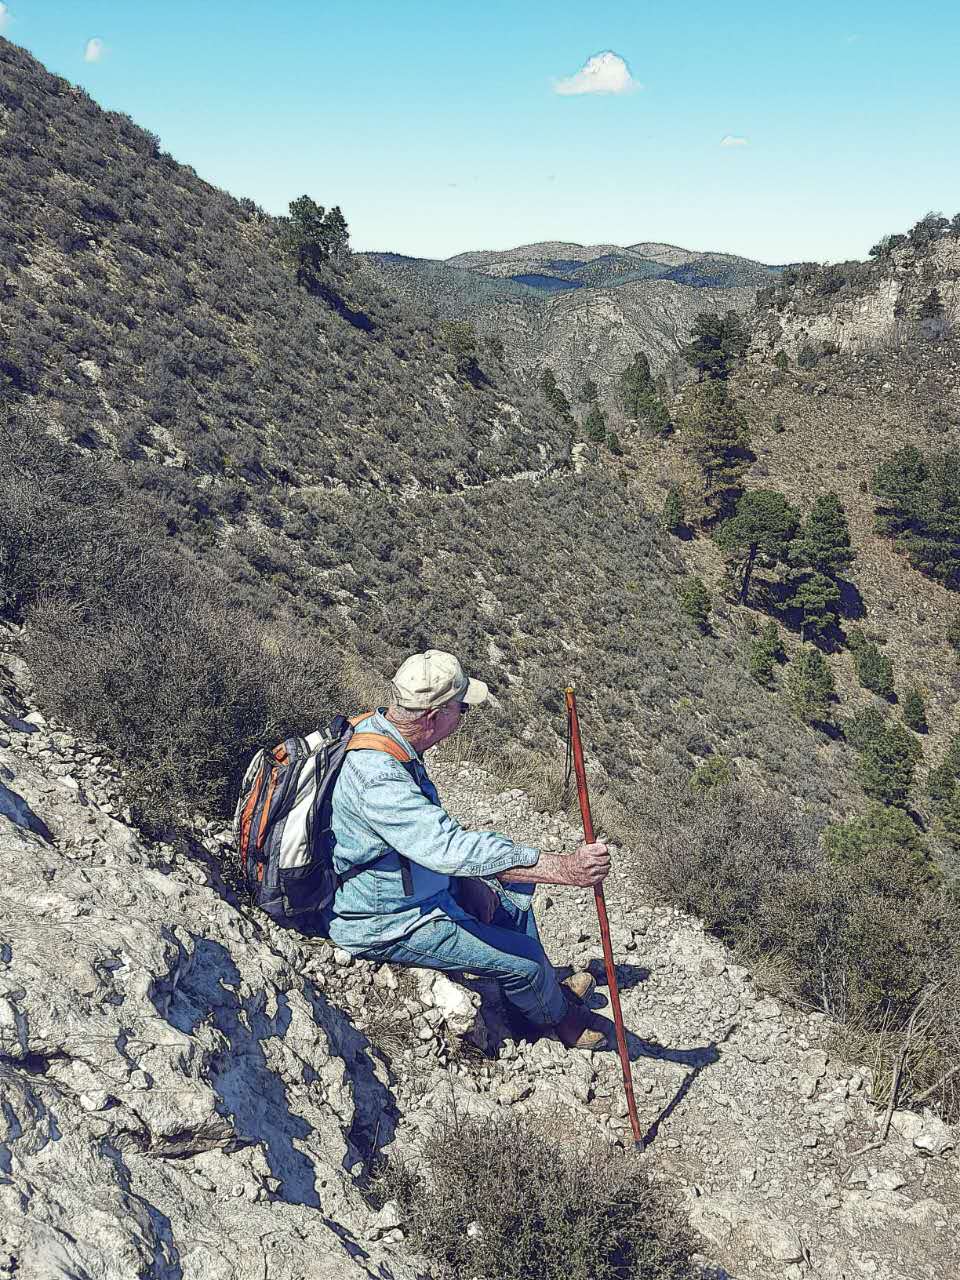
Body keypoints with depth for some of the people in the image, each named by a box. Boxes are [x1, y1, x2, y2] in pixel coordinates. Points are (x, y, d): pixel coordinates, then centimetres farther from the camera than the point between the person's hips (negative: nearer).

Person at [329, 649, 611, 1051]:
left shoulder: (378, 729, -3)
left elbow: (433, 828, 11)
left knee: (513, 895, 19)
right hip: (388, 926, -9)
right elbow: (451, 848, -43)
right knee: (525, 958, -4)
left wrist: (468, 878, 2)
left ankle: (547, 988, 40)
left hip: (409, 882, 10)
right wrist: (562, 867, -42)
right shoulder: (377, 776, -35)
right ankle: (558, 1015, 28)